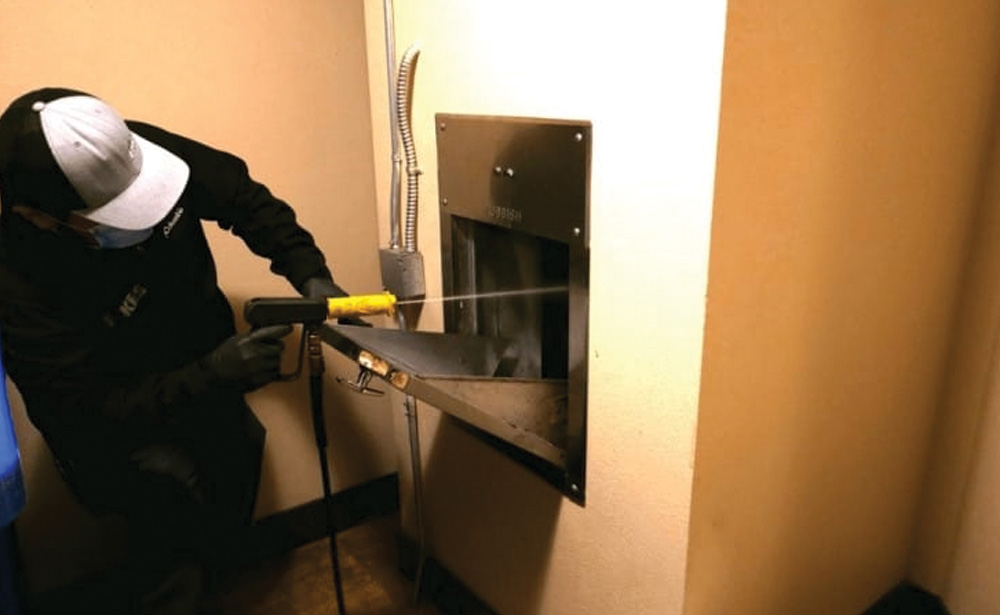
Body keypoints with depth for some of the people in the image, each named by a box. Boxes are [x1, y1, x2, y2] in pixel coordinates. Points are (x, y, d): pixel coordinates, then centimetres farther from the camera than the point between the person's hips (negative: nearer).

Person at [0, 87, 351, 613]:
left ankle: (199, 571, 46)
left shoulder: (136, 152, -25)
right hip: (119, 431, -4)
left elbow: (242, 198, -12)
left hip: (204, 384, 5)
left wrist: (310, 273, -25)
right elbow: (94, 411, -30)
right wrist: (215, 373, -42)